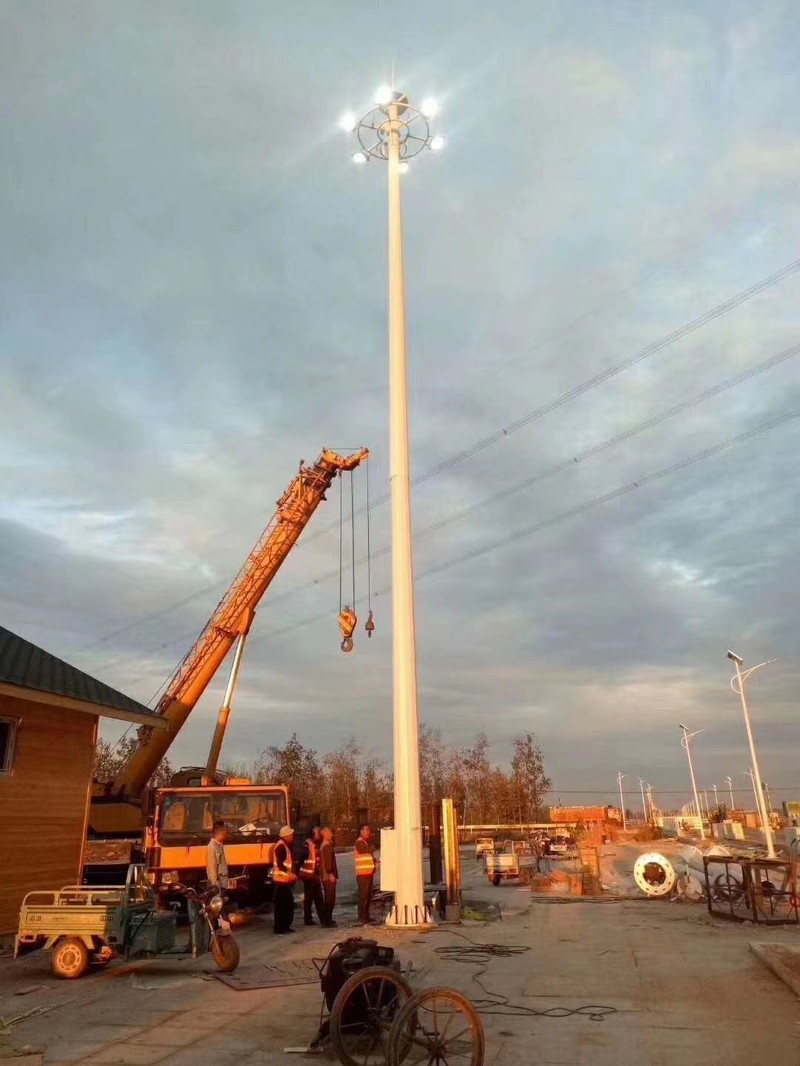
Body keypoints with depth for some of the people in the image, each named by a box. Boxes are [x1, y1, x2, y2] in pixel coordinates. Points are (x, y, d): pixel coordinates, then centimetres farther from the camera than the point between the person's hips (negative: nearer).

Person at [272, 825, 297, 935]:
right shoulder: (281, 846, -16)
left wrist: (293, 874, 11)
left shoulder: (287, 846, 14)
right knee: (280, 905, -5)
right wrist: (290, 874, -23)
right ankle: (278, 929, -1)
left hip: (287, 880, 10)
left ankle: (285, 926, 23)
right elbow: (280, 864, -23)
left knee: (288, 904, 14)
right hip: (281, 880, -10)